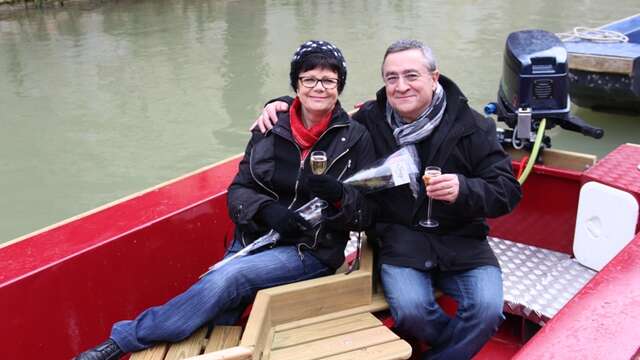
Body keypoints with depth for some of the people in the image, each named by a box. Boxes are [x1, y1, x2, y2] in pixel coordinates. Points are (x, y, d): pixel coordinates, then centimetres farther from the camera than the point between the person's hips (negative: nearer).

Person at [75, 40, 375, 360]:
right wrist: (267, 210, -18)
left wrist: (338, 196, -25)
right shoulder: (271, 129, 5)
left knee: (226, 279, -27)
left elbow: (364, 216, -2)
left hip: (310, 251, -3)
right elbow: (237, 192, 4)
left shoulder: (355, 139, -3)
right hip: (256, 239, 4)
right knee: (212, 333, -17)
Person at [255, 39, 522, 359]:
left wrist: (464, 190, -26)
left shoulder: (471, 126, -4)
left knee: (487, 307, -25)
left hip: (460, 240, 0)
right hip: (399, 240, 0)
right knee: (409, 309, -28)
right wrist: (283, 105, -1)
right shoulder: (369, 121, 1)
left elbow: (508, 190, -6)